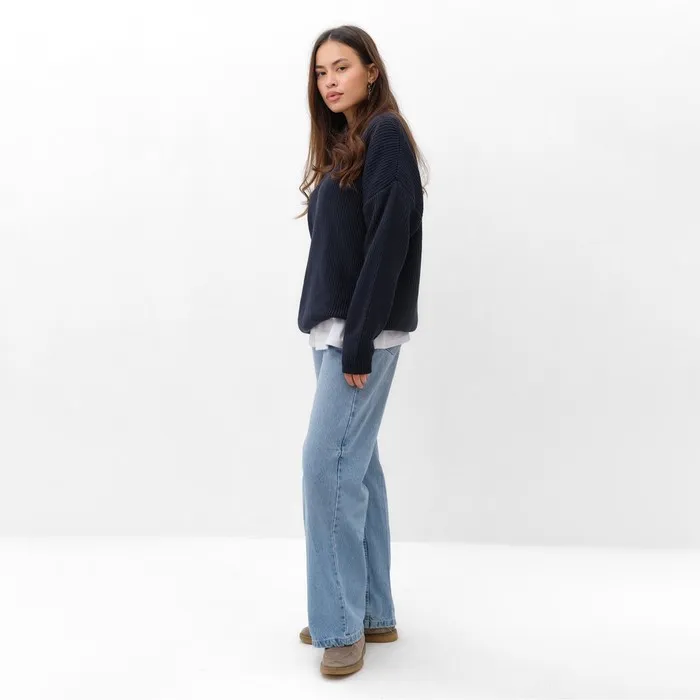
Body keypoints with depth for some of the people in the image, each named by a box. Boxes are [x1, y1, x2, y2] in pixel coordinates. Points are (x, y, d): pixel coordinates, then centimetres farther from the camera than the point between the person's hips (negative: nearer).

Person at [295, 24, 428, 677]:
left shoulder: (386, 134, -7)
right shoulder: (342, 144, 19)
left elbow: (388, 244, -17)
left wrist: (359, 342, -20)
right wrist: (334, 333, 9)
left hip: (364, 331, -9)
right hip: (334, 326, 9)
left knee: (327, 462, -9)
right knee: (355, 464, 9)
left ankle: (343, 624, 3)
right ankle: (370, 613, 19)